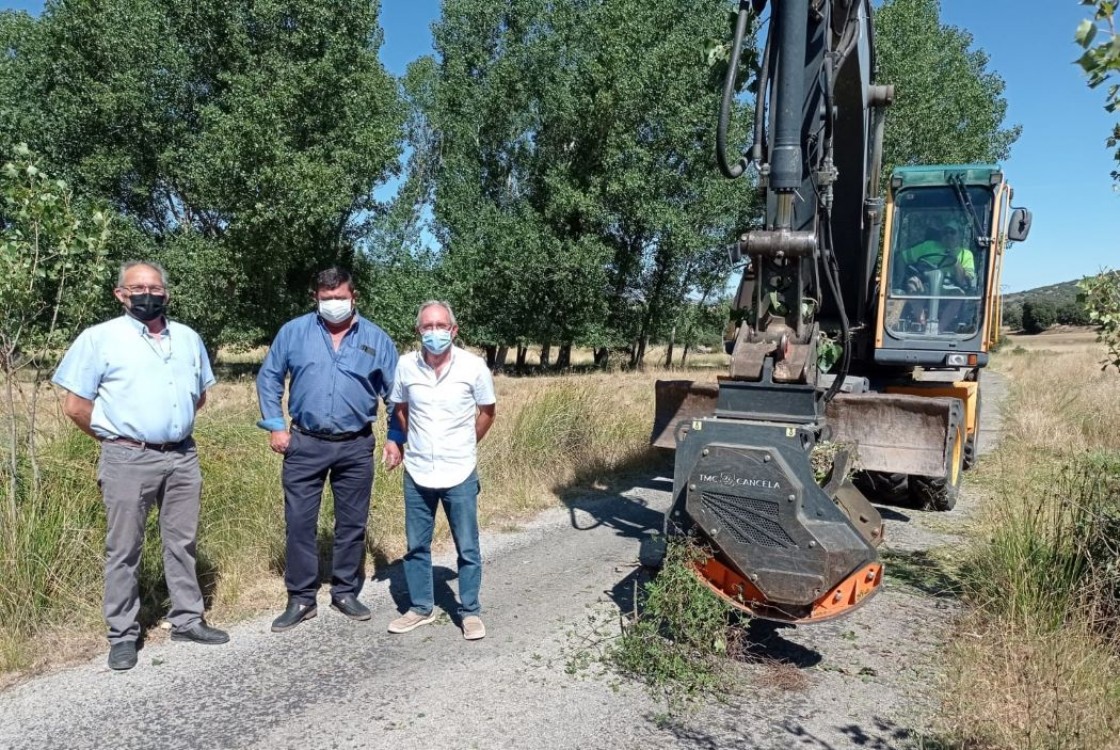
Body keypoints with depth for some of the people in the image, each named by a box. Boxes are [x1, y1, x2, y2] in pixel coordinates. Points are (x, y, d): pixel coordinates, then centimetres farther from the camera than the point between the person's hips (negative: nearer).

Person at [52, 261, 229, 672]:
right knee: (124, 549, 5)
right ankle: (123, 635, 17)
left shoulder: (188, 338, 9)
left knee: (182, 542, 13)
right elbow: (74, 405, -5)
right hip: (128, 460, -4)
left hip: (182, 457, 4)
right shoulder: (100, 338, -5)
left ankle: (187, 620, 25)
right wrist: (116, 435, 2)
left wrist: (171, 426, 14)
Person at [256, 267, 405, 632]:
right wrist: (275, 425, -1)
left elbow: (396, 392, 6)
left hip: (356, 447, 1)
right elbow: (269, 377, 6)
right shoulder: (294, 332, 0)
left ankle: (346, 592, 26)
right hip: (305, 444, 0)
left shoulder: (376, 339, 1)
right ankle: (301, 599, 17)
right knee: (299, 523, 3)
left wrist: (395, 437, 2)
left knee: (352, 524, 10)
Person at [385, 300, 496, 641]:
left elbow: (486, 412, 4)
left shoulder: (474, 366, -12)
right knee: (416, 546, 14)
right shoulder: (406, 366, -6)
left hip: (460, 474, -2)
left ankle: (470, 612, 23)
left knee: (467, 548, 8)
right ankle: (421, 608, 30)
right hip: (417, 473, 2)